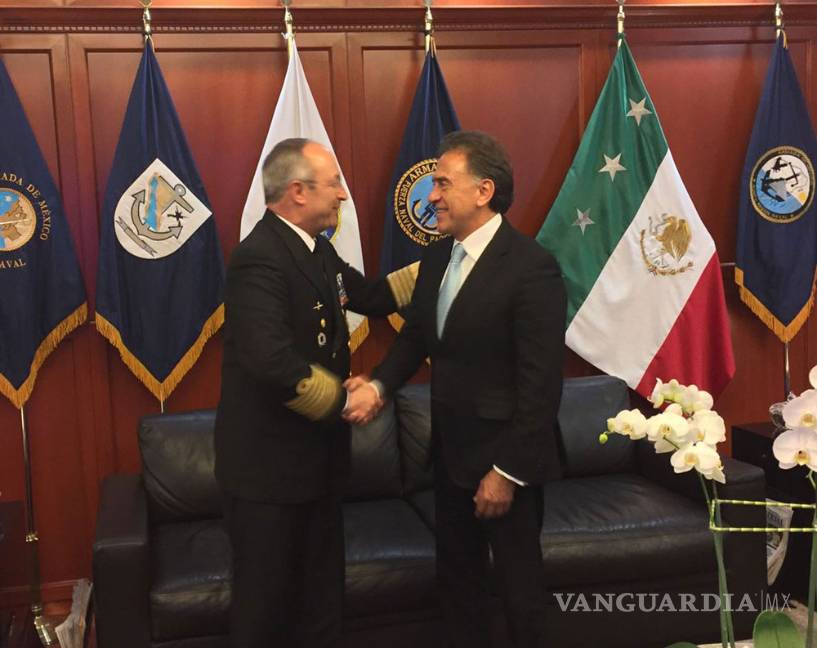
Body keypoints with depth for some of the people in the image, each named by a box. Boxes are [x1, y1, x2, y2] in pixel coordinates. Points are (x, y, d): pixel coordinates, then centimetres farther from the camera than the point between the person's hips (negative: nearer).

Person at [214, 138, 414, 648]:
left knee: (322, 588, 21)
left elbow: (371, 297, 16)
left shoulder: (316, 249, 7)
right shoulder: (260, 259, -24)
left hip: (318, 454, 9)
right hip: (269, 462, -9)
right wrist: (344, 400, -22)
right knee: (266, 597, 7)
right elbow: (272, 362, -35)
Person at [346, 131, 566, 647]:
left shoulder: (531, 267, -20)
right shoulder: (437, 257, 3)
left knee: (518, 583, 12)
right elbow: (415, 334, 12)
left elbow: (541, 383, -20)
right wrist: (380, 383, -7)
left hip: (504, 457, -7)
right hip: (451, 450, 7)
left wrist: (508, 470, -19)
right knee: (456, 577, 20)